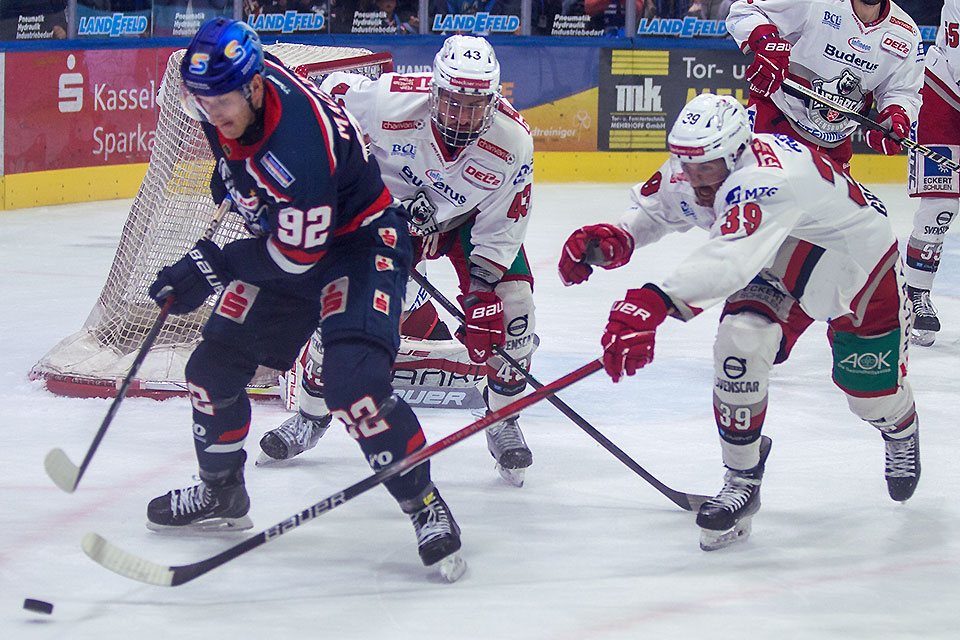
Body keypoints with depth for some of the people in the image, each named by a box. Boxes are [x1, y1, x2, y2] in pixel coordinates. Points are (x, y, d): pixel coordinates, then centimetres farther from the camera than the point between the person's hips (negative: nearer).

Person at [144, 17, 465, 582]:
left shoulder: (299, 144, -37)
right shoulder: (231, 92, -14)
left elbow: (298, 256, -29)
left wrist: (212, 266, -22)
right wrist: (231, 172, 21)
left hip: (361, 242, -9)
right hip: (282, 239, 9)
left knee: (353, 377, -27)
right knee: (216, 363, 9)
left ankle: (427, 507, -14)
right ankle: (221, 495, 30)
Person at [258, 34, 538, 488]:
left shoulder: (513, 141, -30)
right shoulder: (391, 101, -35)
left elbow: (501, 229, -21)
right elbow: (332, 92, -13)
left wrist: (481, 291, -29)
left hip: (470, 219, 0)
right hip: (390, 204, 0)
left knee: (510, 308, -17)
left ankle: (503, 421, 6)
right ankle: (312, 414, 12)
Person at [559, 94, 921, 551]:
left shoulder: (765, 179, -46)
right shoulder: (688, 173, -21)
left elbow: (728, 260, -61)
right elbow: (651, 209, -2)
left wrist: (652, 304, -74)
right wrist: (610, 240, -26)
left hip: (858, 261, -6)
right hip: (780, 269, 6)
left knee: (871, 390, 7)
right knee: (740, 343, -20)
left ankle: (901, 433, 48)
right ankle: (742, 482, -6)